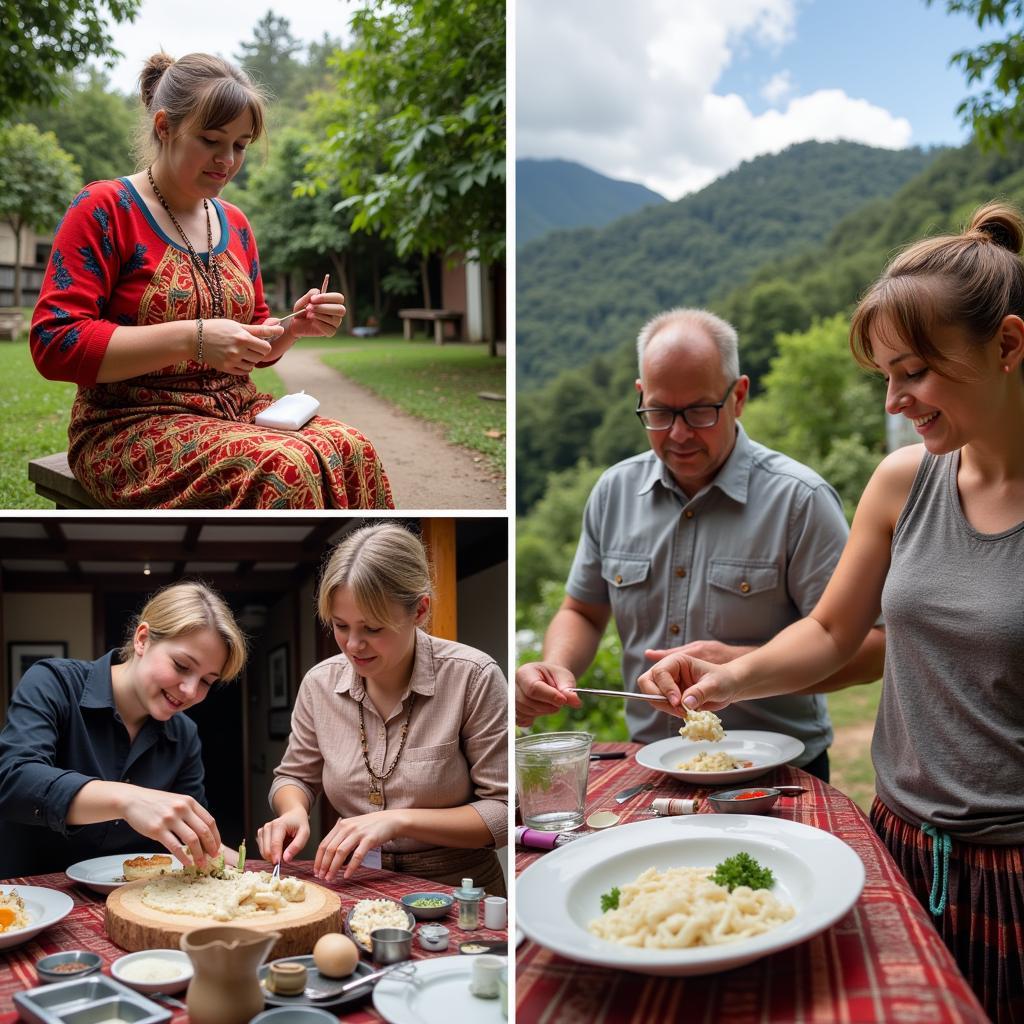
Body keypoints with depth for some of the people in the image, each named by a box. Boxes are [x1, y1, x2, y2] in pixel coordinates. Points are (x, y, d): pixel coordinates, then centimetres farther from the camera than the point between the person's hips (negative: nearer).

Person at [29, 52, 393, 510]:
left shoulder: (234, 223, 15)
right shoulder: (104, 210, -4)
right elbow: (55, 344, -14)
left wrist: (294, 328, -1)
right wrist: (194, 337, -23)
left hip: (238, 411, 6)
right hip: (135, 427, -6)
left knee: (352, 451, -25)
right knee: (284, 469, -34)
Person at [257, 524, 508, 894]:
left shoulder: (472, 678, -12)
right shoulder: (320, 683, 1)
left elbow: (503, 812, -10)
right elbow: (294, 777, 17)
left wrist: (399, 820, -19)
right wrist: (294, 812, -6)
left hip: (456, 892, -3)